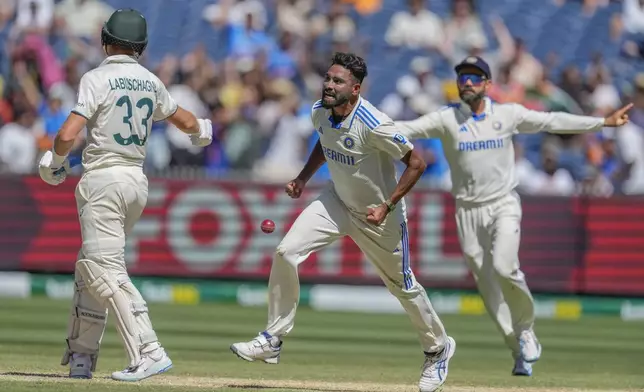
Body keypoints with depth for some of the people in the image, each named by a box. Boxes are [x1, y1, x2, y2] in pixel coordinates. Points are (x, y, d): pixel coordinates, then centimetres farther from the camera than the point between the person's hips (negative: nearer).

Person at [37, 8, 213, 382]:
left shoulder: (98, 78, -10)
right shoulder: (151, 82, 9)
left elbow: (67, 135, -18)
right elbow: (186, 120, 26)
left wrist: (56, 162, 3)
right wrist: (202, 130, 49)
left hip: (103, 180, -7)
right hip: (137, 182, 7)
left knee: (107, 271, -10)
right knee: (90, 267, 17)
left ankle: (149, 352, -22)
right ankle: (82, 357, 18)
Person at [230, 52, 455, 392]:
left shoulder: (373, 125, -31)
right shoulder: (320, 112, -10)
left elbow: (416, 163, -23)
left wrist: (387, 207, -26)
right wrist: (303, 178, 4)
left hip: (378, 215, -5)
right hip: (337, 202, 5)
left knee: (402, 286, 10)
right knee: (286, 253, -13)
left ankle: (438, 347, 37)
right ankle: (272, 341, -4)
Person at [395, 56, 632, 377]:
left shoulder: (508, 114, 1)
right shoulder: (446, 119, -3)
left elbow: (553, 122, 6)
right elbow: (407, 129, -13)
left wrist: (603, 122, 7)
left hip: (504, 205, -1)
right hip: (468, 212, 1)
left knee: (504, 268, -23)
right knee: (488, 286, 1)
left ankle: (526, 330, 1)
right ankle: (521, 350, 12)